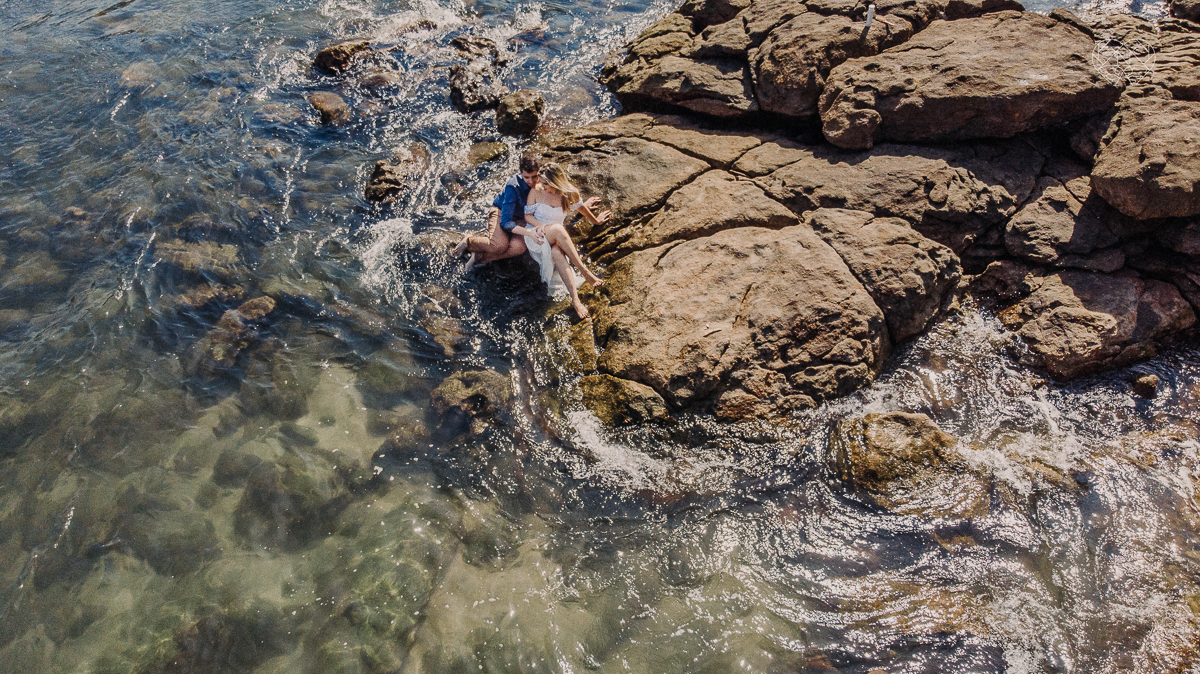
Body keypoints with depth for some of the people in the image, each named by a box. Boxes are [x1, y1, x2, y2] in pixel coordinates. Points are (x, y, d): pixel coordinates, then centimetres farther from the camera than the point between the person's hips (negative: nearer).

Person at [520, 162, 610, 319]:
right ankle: (584, 271, -36)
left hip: (554, 240, 1)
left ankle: (575, 299, -50)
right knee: (558, 228, -36)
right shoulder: (536, 191, -6)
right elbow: (528, 215, 0)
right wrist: (541, 225, -19)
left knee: (557, 252, -39)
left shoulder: (568, 194, -2)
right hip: (535, 235, -1)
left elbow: (581, 207, 16)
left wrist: (595, 220, 32)